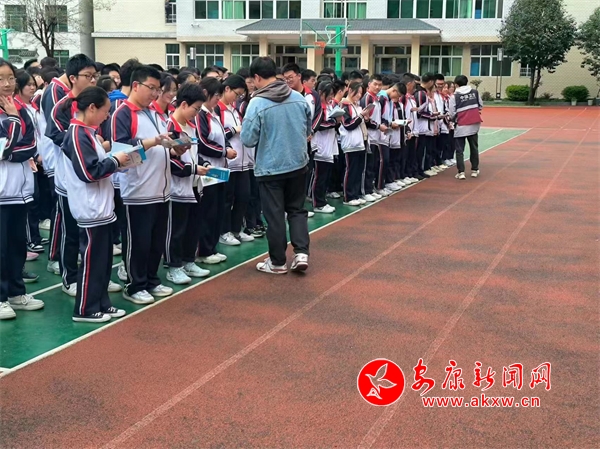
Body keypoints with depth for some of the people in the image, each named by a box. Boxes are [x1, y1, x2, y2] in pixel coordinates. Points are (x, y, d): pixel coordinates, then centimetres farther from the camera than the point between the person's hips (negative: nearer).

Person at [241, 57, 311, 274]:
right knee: (297, 209, 17)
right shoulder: (299, 98, -1)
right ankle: (301, 253, 6)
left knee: (275, 215, 6)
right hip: (298, 164, 4)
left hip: (270, 167, -4)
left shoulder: (257, 103, -17)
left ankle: (278, 262, 16)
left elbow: (248, 139, -15)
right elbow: (308, 130, 10)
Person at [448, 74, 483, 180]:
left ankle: (461, 172, -4)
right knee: (474, 148, 17)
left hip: (461, 126, -3)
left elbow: (452, 113, -8)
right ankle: (474, 170, 24)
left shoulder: (454, 96, -9)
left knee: (459, 150, 4)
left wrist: (451, 119, 13)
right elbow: (481, 106, 12)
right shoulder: (475, 92, 3)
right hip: (474, 124, 4)